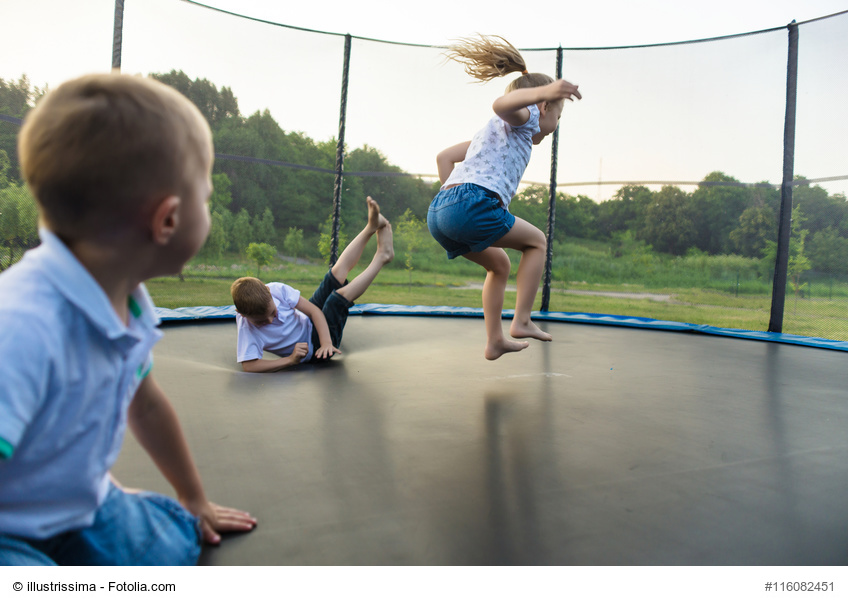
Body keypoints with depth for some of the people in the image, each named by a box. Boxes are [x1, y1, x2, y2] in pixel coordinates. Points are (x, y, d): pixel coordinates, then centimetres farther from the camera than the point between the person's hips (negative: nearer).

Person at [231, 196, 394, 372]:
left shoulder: (277, 290, -20)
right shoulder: (246, 327, -28)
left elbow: (314, 310, -17)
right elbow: (248, 365, -36)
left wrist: (326, 342, -30)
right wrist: (290, 360, -39)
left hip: (312, 325, 5)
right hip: (311, 348, -5)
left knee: (337, 275, -9)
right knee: (341, 295, -24)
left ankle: (372, 226, 5)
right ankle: (381, 257, -6)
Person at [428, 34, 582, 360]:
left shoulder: (493, 131, 36)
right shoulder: (524, 118, 10)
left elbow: (444, 157, 32)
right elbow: (501, 104, -16)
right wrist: (542, 91, -33)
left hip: (438, 211, 9)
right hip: (472, 203, -9)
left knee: (499, 263, 25)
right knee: (536, 242, 12)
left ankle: (495, 341, 26)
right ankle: (521, 321, 6)